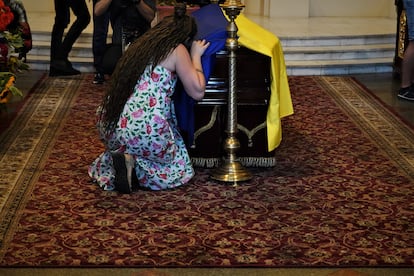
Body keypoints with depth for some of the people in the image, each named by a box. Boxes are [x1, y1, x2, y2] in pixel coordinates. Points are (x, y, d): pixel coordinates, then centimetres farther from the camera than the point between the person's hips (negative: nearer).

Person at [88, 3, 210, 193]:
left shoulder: (140, 45, 19)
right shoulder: (177, 50, -1)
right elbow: (197, 92, 1)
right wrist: (196, 56, 14)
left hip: (110, 128, 7)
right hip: (144, 132, -7)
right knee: (179, 167, 17)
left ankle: (124, 159, 3)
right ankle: (134, 166, -8)